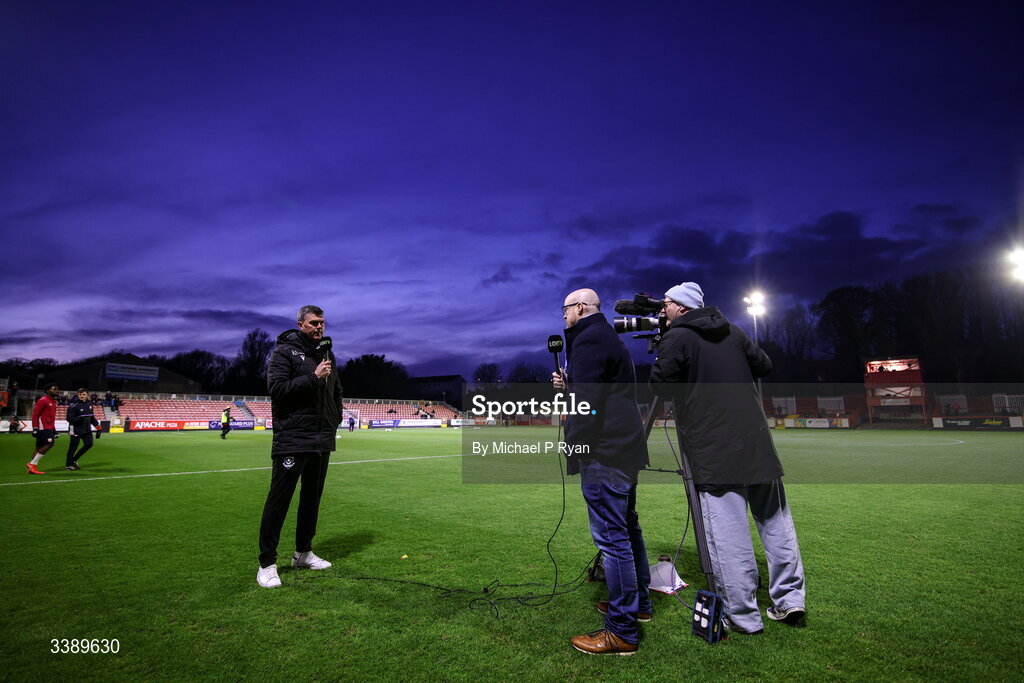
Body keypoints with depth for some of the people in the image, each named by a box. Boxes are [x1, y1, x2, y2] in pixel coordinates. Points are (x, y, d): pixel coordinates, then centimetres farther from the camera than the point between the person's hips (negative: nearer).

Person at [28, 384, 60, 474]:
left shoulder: (54, 402, 18)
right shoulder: (43, 400, -10)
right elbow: (35, 414, -13)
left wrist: (54, 429, 25)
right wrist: (35, 428, -18)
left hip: (49, 428, 9)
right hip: (43, 427, -9)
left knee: (39, 447, 11)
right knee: (49, 444, -17)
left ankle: (32, 468, 16)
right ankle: (32, 463, -7)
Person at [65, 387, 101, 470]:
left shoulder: (89, 404, 8)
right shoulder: (73, 406, -14)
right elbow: (69, 418, -15)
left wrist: (97, 425, 14)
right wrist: (80, 418, -30)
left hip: (87, 429, 7)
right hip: (76, 429, -7)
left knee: (89, 444, 8)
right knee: (73, 447, 0)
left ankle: (74, 459, 25)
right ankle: (68, 464, 16)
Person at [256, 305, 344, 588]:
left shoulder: (327, 353, 15)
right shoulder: (284, 351, -5)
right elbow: (277, 389, -16)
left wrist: (335, 418, 13)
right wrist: (313, 377, -20)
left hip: (322, 439, 7)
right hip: (292, 439, -7)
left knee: (312, 497, 14)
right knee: (278, 500, -2)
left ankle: (303, 553, 28)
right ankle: (267, 563, 9)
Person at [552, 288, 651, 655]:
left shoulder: (589, 339, -12)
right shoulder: (610, 338, 20)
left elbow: (587, 403, -21)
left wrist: (575, 448, -14)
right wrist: (568, 386, 14)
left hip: (604, 453, -11)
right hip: (626, 449, 11)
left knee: (611, 536, -5)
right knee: (627, 528, 20)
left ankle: (622, 632, 4)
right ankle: (638, 604, 34)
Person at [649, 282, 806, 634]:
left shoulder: (677, 337, -5)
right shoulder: (732, 331, 13)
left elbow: (660, 384, -7)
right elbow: (765, 366, 19)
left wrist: (657, 363, 11)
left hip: (715, 452, -6)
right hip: (757, 442, 7)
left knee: (727, 532, -1)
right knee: (774, 518, 16)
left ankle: (742, 616, 6)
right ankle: (789, 600, 22)